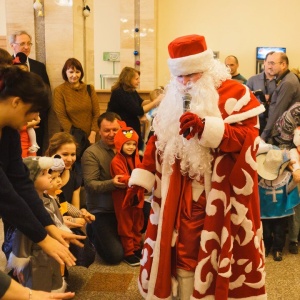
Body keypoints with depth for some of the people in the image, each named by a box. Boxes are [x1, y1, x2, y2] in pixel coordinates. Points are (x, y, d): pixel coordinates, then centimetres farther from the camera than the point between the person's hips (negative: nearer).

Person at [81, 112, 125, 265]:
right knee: (115, 256, -12)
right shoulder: (91, 153, -12)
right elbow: (91, 184, -18)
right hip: (102, 210, -5)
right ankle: (95, 232, 20)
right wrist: (112, 183, -35)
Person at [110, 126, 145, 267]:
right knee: (126, 227, 5)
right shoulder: (116, 161, -17)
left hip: (136, 197, 7)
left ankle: (137, 248, 32)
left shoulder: (136, 158, 8)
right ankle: (128, 253, 15)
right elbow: (123, 179, -25)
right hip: (123, 198, -7)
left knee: (137, 225, 18)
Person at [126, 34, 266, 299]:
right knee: (181, 250, 11)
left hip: (219, 196, -5)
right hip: (180, 196, 5)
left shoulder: (233, 93, -7)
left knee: (216, 251, 3)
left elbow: (248, 136, -18)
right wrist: (141, 177, 7)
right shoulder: (174, 98, 11)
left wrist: (206, 128, -31)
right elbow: (158, 141, 14)